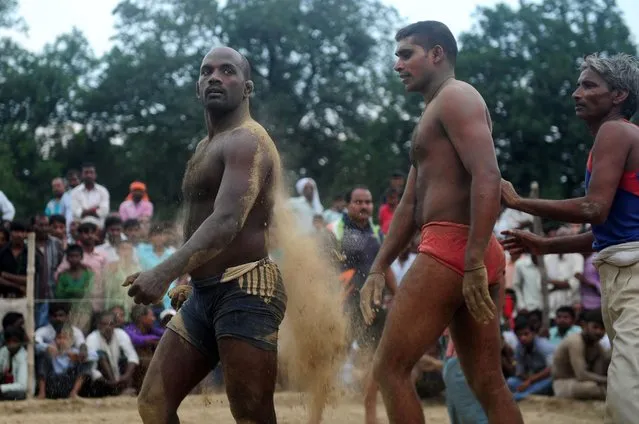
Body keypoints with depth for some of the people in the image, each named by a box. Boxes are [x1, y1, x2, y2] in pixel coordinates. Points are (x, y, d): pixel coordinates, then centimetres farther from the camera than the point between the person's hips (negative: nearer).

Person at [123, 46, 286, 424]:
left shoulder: (247, 141, -13)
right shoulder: (208, 146, 20)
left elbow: (227, 222, -28)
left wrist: (166, 273, -40)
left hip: (246, 292, -10)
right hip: (205, 293, 10)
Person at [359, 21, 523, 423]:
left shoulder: (455, 96, -4)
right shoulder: (436, 115, 27)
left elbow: (487, 177, -19)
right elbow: (410, 205, 27)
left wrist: (473, 262, -26)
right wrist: (378, 268, 20)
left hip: (451, 249, -10)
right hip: (476, 258, 10)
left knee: (391, 368, -5)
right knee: (489, 385, 5)